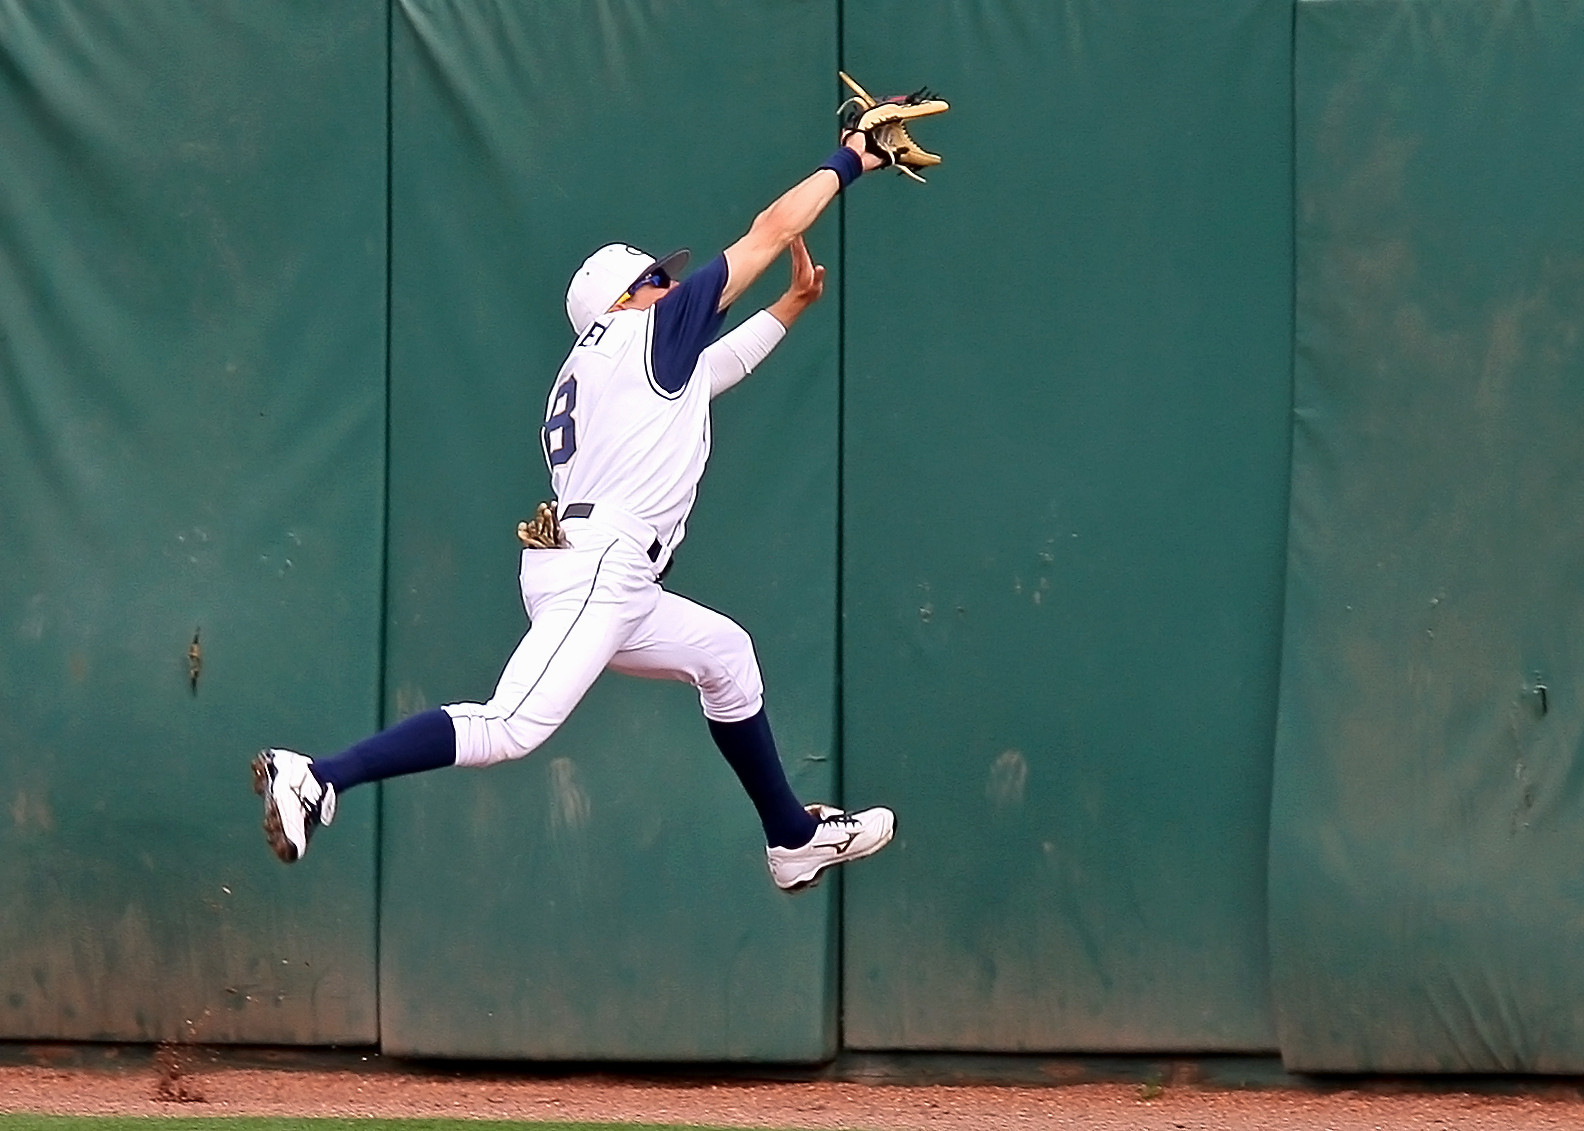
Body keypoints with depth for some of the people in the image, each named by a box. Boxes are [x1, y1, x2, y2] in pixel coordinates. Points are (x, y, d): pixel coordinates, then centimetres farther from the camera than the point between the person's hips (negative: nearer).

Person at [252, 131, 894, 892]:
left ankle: (794, 837, 32)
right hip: (596, 567, -10)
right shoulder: (648, 331, 4)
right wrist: (846, 163, 19)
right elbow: (771, 231, 8)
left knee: (723, 655, 28)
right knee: (511, 729, -24)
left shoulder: (587, 372, 26)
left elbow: (721, 362, 43)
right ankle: (318, 780, -32)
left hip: (611, 585, 10)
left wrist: (792, 306, 42)